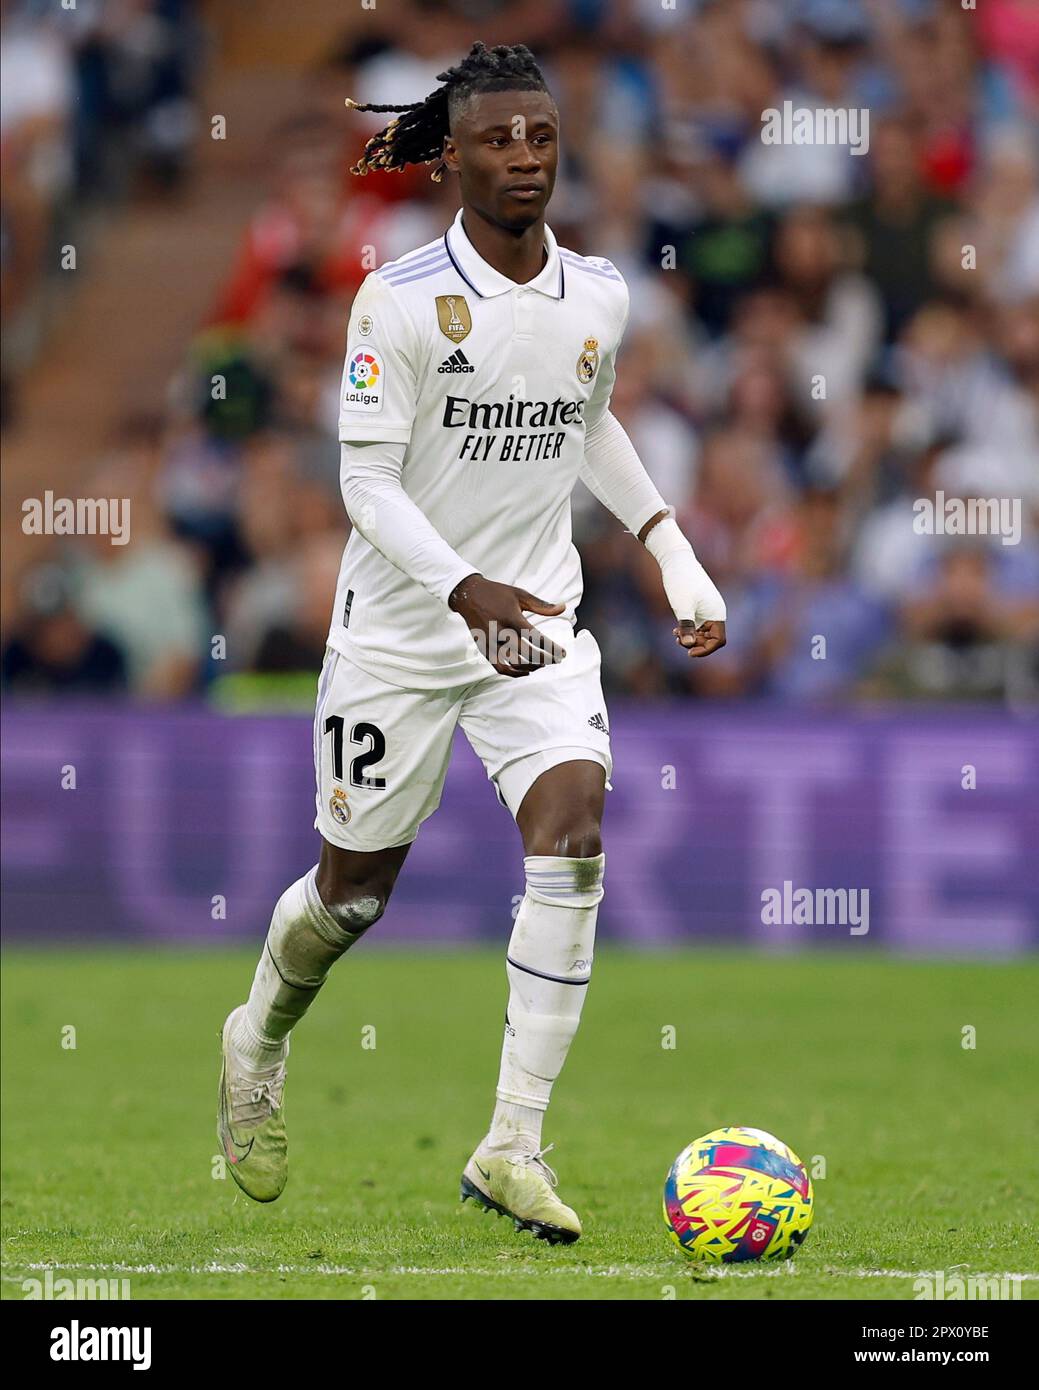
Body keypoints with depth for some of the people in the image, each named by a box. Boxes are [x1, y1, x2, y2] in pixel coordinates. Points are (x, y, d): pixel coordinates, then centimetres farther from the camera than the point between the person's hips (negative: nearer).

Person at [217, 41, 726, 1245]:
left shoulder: (598, 297, 1)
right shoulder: (401, 301, -14)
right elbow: (367, 479, -17)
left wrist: (673, 551, 15)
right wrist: (465, 589, -31)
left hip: (536, 620, 3)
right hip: (398, 632, -3)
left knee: (573, 823, -20)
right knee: (358, 885, 8)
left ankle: (512, 1147, -18)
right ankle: (258, 1041, 43)